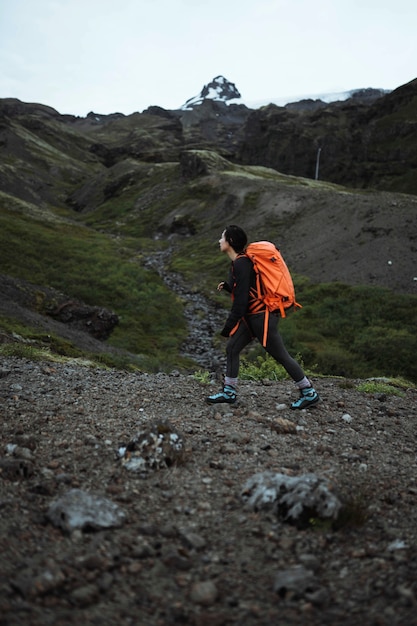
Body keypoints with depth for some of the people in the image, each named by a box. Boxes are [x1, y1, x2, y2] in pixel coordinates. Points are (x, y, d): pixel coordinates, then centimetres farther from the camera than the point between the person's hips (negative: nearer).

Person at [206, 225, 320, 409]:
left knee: (281, 355, -2)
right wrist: (226, 286, 5)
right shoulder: (240, 261, 12)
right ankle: (229, 392, 17)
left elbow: (242, 298, -22)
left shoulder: (241, 263, -18)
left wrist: (229, 325, -18)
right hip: (251, 316, 10)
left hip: (261, 316, -10)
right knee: (231, 348, 9)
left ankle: (309, 393, 10)